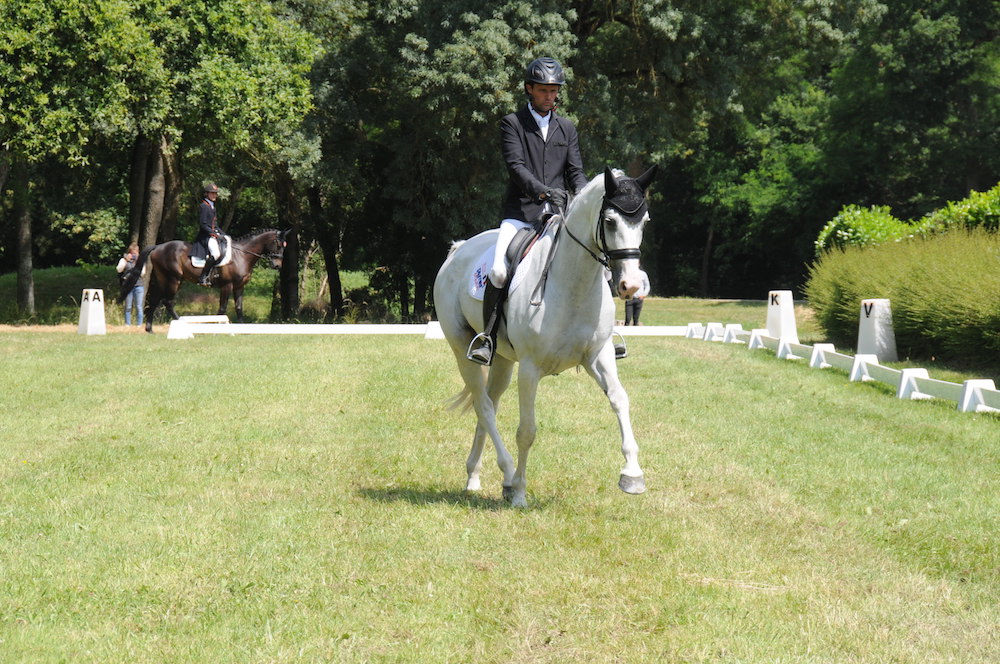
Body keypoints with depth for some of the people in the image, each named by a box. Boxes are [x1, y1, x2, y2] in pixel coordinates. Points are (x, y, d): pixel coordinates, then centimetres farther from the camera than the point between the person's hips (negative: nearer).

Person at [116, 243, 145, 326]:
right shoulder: (124, 260, 9)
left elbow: (142, 273, 3)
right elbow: (119, 269, -4)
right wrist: (126, 260, -11)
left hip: (138, 285, 0)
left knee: (139, 307, -4)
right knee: (128, 307, 0)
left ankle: (139, 324, -1)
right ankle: (127, 325, 5)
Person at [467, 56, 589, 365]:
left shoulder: (567, 128, 18)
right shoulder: (512, 123, 5)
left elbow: (576, 172, 12)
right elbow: (516, 166, -9)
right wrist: (544, 190, -25)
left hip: (558, 213, 4)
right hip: (520, 211, -3)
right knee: (499, 271, -23)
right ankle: (488, 337, -11)